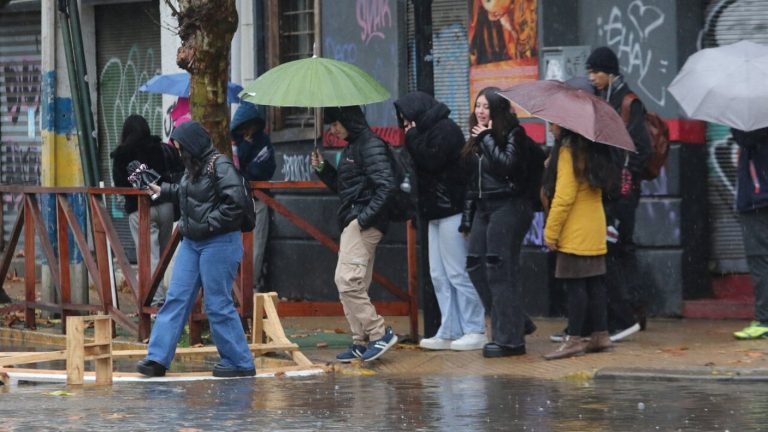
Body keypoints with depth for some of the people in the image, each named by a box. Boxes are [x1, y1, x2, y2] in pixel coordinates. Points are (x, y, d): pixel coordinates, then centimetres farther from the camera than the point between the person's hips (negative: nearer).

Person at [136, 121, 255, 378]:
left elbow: (236, 202, -23)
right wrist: (161, 191, 23)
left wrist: (210, 223, -20)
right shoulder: (193, 169, 13)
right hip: (191, 242, 9)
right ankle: (157, 358, 5)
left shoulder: (220, 166, -15)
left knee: (218, 304, -4)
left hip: (219, 243, -9)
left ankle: (240, 363, 6)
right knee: (176, 298, 5)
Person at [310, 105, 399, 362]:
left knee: (347, 279, -16)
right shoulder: (352, 147, 20)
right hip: (351, 223, 11)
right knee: (354, 284, 9)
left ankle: (380, 333, -13)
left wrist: (365, 217, -22)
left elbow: (386, 185, -20)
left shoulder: (371, 146, -11)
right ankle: (361, 343, 12)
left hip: (364, 224, -11)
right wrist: (323, 169, 12)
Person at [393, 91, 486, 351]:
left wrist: (413, 138, -8)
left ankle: (475, 331, -6)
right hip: (436, 212, 10)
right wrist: (414, 139, 8)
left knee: (457, 273, -9)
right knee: (439, 275, 8)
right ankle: (449, 332, 8)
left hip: (451, 211, -10)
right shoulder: (429, 130, 19)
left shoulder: (444, 129, -9)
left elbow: (432, 161, -19)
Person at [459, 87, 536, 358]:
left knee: (500, 271, -8)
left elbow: (507, 165, -23)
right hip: (484, 208, 8)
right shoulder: (476, 139, 16)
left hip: (508, 208, -8)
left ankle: (509, 339, -3)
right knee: (475, 266, 4)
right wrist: (467, 218, 17)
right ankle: (516, 323, 13)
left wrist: (487, 138, -13)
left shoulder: (514, 134, -6)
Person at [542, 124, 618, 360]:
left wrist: (551, 232, -13)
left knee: (575, 284, -7)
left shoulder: (568, 150, -13)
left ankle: (574, 339, -7)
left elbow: (564, 196, -17)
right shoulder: (591, 149, 13)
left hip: (575, 234, -9)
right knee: (594, 283, 10)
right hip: (595, 231, 9)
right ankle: (601, 334, 13)